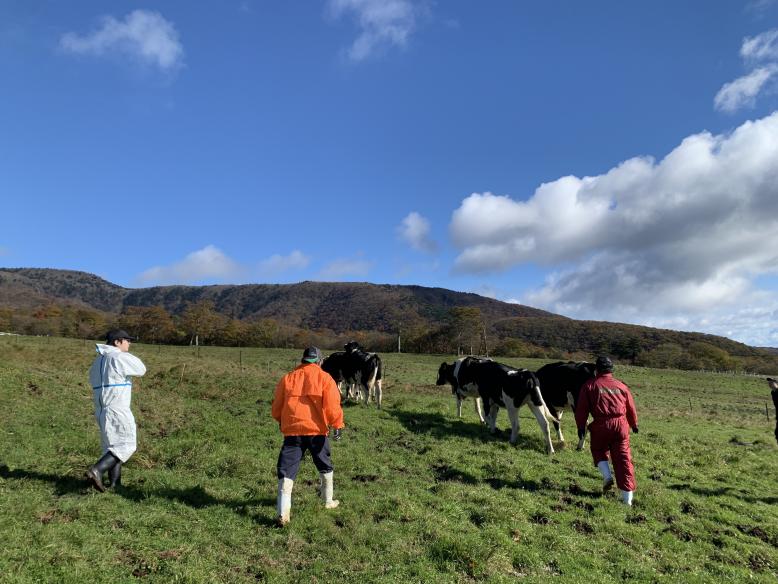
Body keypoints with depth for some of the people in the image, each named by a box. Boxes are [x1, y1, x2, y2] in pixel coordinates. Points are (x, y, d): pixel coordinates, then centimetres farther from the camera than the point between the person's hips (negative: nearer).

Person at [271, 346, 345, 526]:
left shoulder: (287, 378, 8)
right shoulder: (324, 378, 0)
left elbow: (276, 407, 12)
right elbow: (332, 404, -10)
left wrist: (282, 421, 30)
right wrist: (337, 424, -2)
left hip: (292, 430, 1)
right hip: (317, 430, 0)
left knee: (286, 471, 5)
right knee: (325, 467, 22)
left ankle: (283, 513, -4)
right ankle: (328, 501, 35)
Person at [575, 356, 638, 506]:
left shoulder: (589, 386, 4)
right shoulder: (621, 386, 15)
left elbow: (582, 408, -1)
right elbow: (631, 408, 23)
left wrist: (581, 426, 7)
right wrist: (634, 424, 39)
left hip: (601, 426, -2)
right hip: (621, 425, 3)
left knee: (598, 450, 23)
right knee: (623, 457, 6)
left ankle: (607, 476, 0)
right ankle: (627, 498, 7)